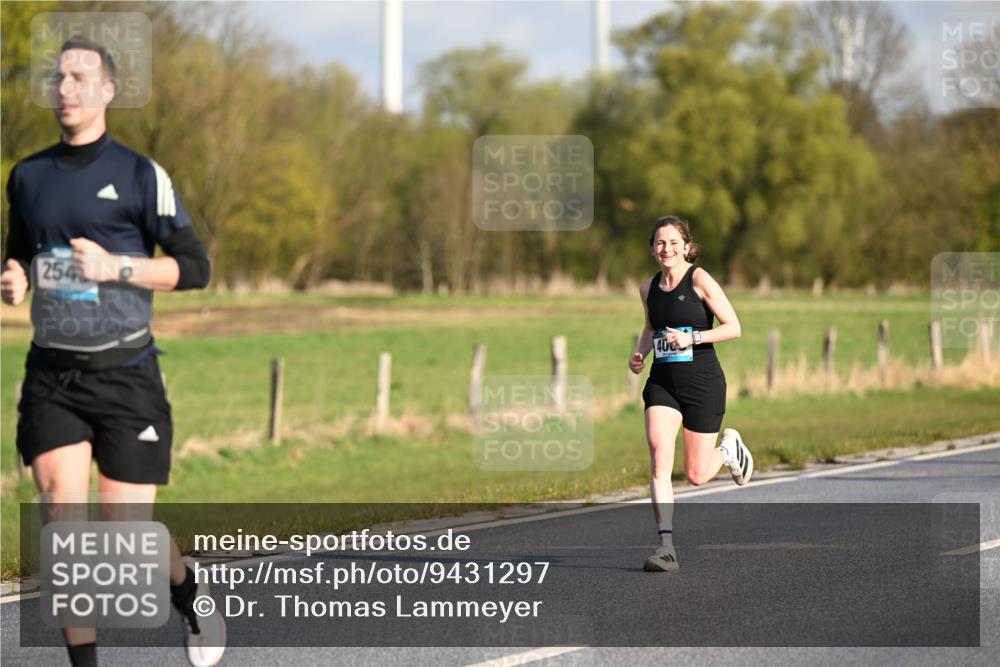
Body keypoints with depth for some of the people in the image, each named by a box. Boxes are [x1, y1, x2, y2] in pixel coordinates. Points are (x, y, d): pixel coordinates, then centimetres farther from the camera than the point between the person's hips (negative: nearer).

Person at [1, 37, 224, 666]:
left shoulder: (141, 176, -3)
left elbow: (195, 267, -3)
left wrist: (116, 267, -16)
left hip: (125, 373, -3)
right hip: (51, 376, 3)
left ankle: (190, 595, 31)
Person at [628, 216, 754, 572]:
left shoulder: (700, 280, -9)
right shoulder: (648, 288, 7)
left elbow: (733, 328, -11)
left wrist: (692, 338, -22)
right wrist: (639, 354, 7)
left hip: (702, 382, -4)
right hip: (662, 383, 4)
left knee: (696, 475, 4)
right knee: (659, 460, -17)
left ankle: (728, 448, 39)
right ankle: (666, 546, -17)